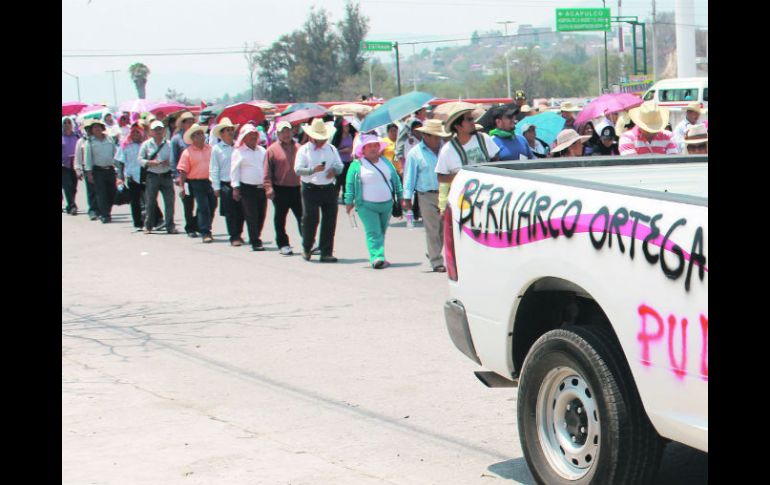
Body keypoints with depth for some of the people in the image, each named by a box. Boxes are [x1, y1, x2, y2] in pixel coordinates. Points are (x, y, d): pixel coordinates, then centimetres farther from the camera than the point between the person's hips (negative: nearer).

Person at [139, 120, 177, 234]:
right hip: (152, 176, -1)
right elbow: (140, 160, 2)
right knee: (150, 202, 1)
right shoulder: (146, 144, 5)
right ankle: (148, 226, 11)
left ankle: (170, 226, 6)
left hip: (166, 176, 1)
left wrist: (168, 163, -13)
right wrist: (151, 163, -14)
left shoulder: (169, 144, 7)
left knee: (169, 201, -2)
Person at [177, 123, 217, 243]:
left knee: (212, 206, 11)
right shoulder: (187, 152, -2)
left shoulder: (210, 149, 8)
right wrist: (181, 186, -10)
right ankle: (205, 233, -5)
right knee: (203, 207, -7)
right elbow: (182, 170, -4)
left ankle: (207, 229, 28)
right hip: (197, 183, -4)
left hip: (211, 182, 4)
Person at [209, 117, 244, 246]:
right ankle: (234, 237, 5)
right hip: (226, 184, -2)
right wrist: (216, 187, -1)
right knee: (230, 213, -1)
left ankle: (238, 234, 18)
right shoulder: (216, 149, 2)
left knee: (241, 211, 4)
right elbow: (214, 169, 3)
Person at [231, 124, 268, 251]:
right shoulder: (239, 152, 0)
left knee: (261, 216, 6)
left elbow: (267, 167, 20)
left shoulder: (262, 150, 15)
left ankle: (256, 238, 23)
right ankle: (255, 242, -1)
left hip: (262, 187, 5)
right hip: (247, 188, -5)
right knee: (252, 216, -6)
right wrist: (235, 187, -8)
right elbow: (234, 171, -2)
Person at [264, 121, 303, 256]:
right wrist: (269, 188, -11)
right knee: (280, 219, 5)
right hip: (280, 190, -2)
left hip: (297, 188, 2)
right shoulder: (272, 150, 1)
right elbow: (267, 172, -2)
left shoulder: (298, 148, 10)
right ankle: (283, 244, 15)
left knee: (303, 217, 2)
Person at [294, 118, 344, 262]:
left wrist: (334, 170, -9)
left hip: (329, 189, 4)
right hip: (310, 189, -4)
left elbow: (340, 165, 14)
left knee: (330, 221, 0)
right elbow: (298, 169, -7)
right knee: (310, 219, -7)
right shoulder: (304, 150, 2)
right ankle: (306, 248, 15)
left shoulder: (331, 149, 14)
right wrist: (313, 170, -22)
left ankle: (326, 253, 4)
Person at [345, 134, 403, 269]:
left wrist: (400, 197, 13)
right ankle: (377, 258, -23)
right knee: (373, 233, -14)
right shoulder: (357, 165, 0)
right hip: (366, 206, -4)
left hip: (387, 204, 5)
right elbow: (350, 184, -2)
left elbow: (396, 180, 16)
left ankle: (379, 258, 22)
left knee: (382, 232, 11)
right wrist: (349, 202, -7)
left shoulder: (386, 162, 13)